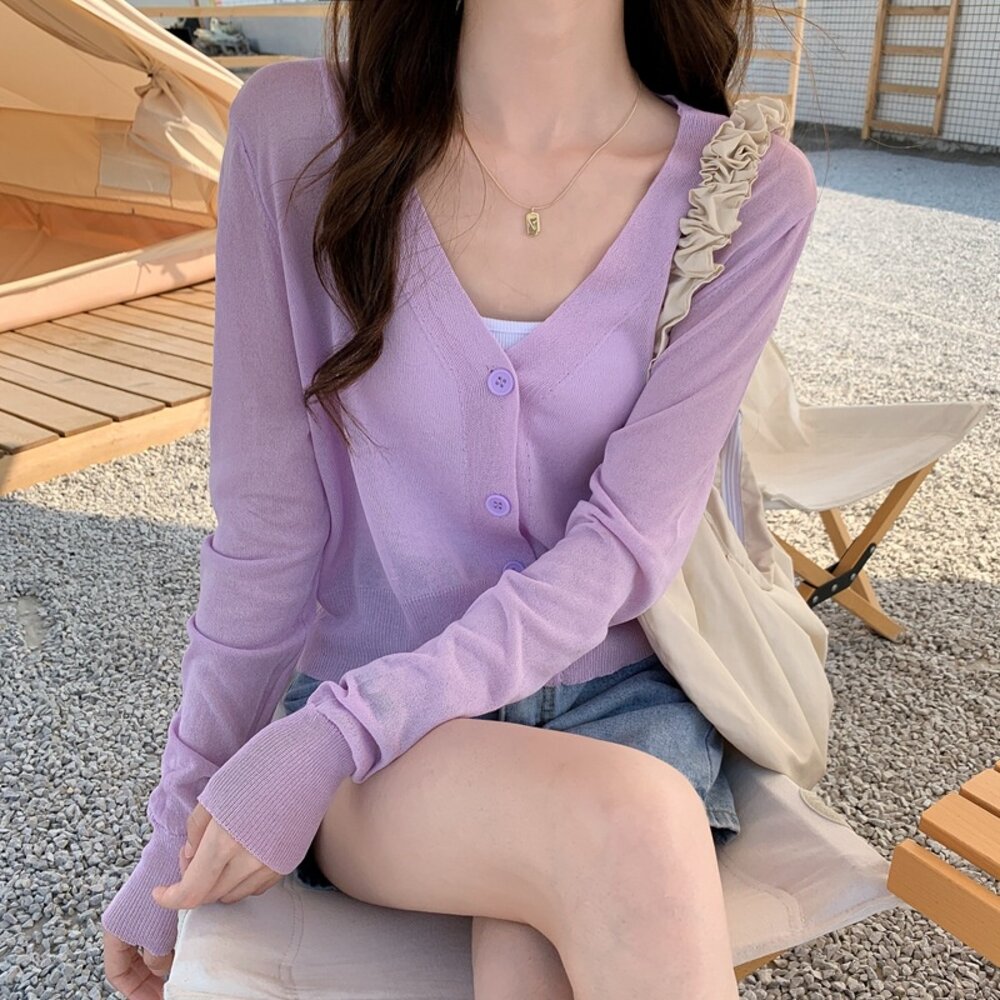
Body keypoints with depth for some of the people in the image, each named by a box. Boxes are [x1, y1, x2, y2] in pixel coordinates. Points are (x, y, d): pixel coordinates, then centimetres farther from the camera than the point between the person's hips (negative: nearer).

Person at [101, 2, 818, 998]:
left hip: (615, 698, 1)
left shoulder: (750, 192, -6)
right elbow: (262, 525, -5)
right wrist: (183, 825, 1)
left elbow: (630, 539, -12)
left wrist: (332, 734, -19)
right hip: (353, 711, 0)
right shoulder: (296, 128, -7)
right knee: (630, 823, -30)